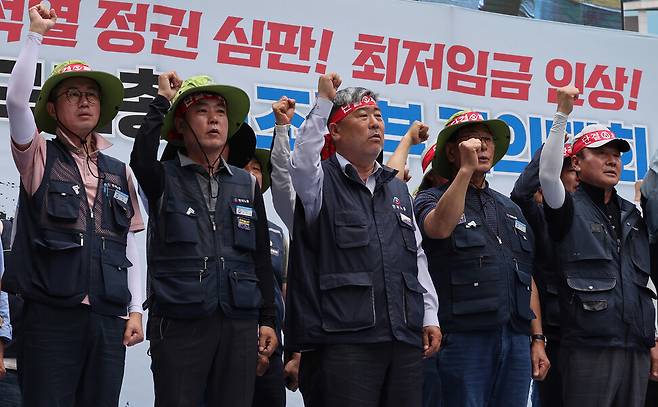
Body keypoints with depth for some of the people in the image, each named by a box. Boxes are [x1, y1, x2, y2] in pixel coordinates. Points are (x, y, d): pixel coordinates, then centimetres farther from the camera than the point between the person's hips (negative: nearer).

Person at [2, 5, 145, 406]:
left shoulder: (119, 172, 15)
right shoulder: (40, 157, 6)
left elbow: (129, 246, 14)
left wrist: (135, 310, 6)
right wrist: (36, 34, -10)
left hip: (109, 319, 3)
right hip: (50, 316, -3)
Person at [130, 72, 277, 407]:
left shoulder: (247, 184, 13)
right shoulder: (164, 179, 3)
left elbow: (261, 257, 14)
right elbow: (140, 159, -21)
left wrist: (267, 320, 9)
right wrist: (162, 101, -10)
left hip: (239, 325, 3)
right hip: (178, 324, -3)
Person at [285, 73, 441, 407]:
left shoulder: (398, 189, 21)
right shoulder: (322, 182, 3)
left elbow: (417, 257, 21)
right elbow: (302, 162, -22)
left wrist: (429, 317, 14)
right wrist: (324, 102, -17)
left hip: (406, 338, 6)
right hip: (347, 338, -6)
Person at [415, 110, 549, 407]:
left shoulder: (510, 209, 22)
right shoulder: (431, 199, 5)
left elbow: (528, 279, 20)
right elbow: (440, 227, -21)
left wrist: (537, 339, 13)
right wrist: (466, 169, -15)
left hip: (516, 340, 5)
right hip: (464, 338, -5)